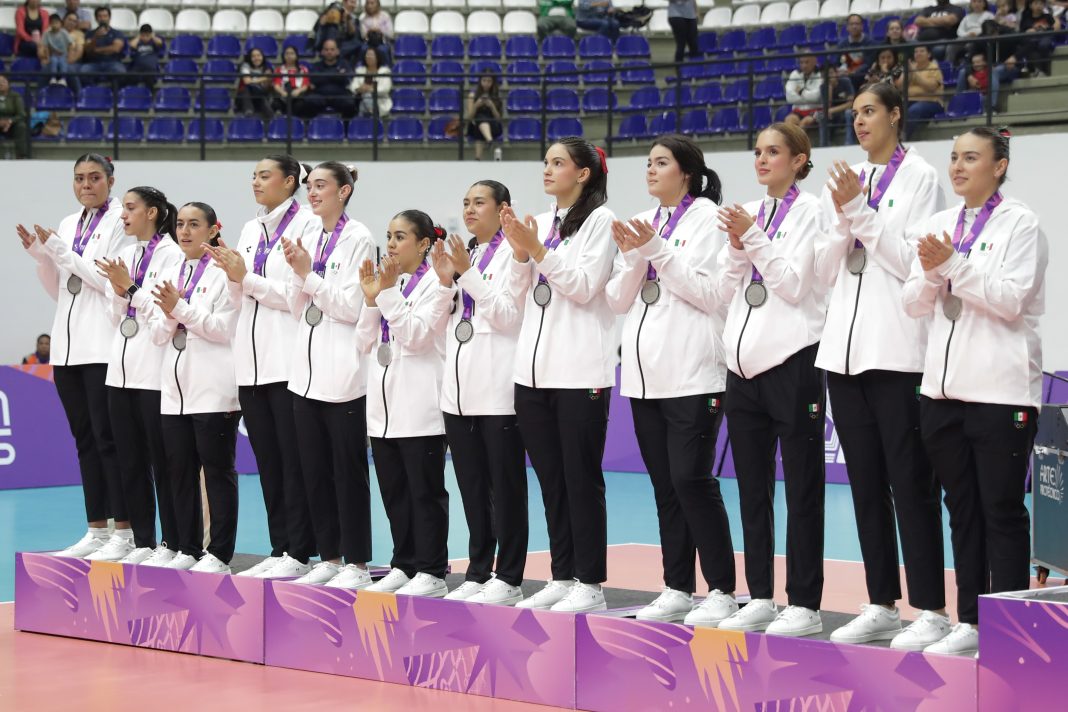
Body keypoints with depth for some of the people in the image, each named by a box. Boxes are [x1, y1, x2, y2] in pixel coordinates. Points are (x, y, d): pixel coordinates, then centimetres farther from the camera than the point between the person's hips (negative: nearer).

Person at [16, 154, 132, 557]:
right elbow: (59, 291, 19)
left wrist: (62, 253, -12)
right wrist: (40, 255, 2)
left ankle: (123, 531, -5)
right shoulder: (68, 225, 17)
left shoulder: (120, 222, -4)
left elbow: (113, 282, -13)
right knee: (85, 439, 8)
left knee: (108, 437, -8)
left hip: (104, 346, -7)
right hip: (69, 346, 7)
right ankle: (97, 530, 12)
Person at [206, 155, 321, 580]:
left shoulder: (306, 225, -6)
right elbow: (240, 302, 17)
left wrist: (247, 278, -11)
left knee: (293, 461, -4)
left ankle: (299, 553, 0)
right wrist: (232, 278, -2)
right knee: (267, 462, 8)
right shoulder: (250, 231, 17)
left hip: (287, 359, -7)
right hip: (251, 361, 7)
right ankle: (279, 550, 13)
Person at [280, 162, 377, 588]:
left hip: (343, 372, -7)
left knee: (348, 470, -2)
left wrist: (309, 274, -12)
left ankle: (356, 563, 4)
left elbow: (352, 307, -13)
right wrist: (297, 272, -3)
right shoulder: (310, 238, 13)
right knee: (315, 470, 9)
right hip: (308, 370, 7)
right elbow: (298, 309, 13)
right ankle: (329, 557, 17)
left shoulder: (358, 239, -7)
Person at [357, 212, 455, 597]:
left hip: (420, 407, -7)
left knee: (425, 491, -3)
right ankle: (404, 566, 16)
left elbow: (417, 336, -14)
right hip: (385, 405, 7)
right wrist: (371, 298, 0)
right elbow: (364, 344, 12)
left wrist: (388, 293, -16)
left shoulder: (435, 283, -3)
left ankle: (431, 572, 0)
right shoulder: (387, 282, 16)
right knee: (394, 492, 9)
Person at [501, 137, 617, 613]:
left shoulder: (600, 220, -3)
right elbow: (526, 291, 14)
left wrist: (538, 250, -16)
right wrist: (521, 252, -1)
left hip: (580, 371, -7)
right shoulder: (541, 222, 16)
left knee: (581, 479, -3)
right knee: (551, 480, 9)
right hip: (534, 368, 7)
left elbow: (584, 287, -11)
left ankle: (590, 583, 1)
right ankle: (562, 577, 16)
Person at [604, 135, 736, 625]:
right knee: (665, 486, 8)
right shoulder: (641, 223, 16)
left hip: (692, 373, -7)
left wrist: (657, 250, -14)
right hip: (644, 373, 7)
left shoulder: (706, 218, -2)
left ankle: (722, 590, -5)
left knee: (692, 480, -11)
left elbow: (710, 292, -11)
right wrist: (633, 258, -4)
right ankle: (677, 589, 13)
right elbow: (618, 300, 13)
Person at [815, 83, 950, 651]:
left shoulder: (919, 177, -2)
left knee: (909, 482, -6)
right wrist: (842, 220, -5)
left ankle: (930, 610, -3)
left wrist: (860, 211, -13)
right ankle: (881, 605, 16)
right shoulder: (847, 180, 14)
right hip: (846, 347, 6)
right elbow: (826, 272, 11)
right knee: (866, 483, 9)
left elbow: (912, 262, -11)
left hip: (897, 349, -6)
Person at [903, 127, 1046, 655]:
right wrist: (931, 275, -11)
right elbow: (915, 304, 9)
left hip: (1000, 389, -5)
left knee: (1002, 510, -2)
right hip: (944, 387, 5)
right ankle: (970, 621, 15)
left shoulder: (1020, 225, -3)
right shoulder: (939, 225, 13)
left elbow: (1011, 300, -13)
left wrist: (954, 265, -18)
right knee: (962, 509, 9)